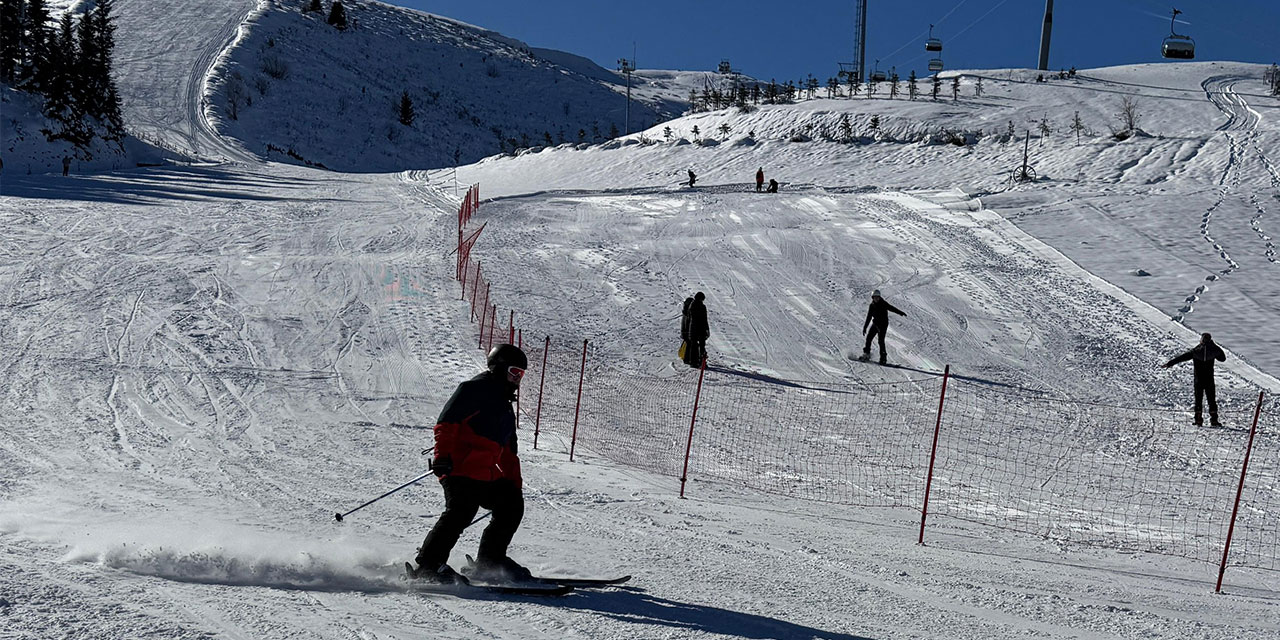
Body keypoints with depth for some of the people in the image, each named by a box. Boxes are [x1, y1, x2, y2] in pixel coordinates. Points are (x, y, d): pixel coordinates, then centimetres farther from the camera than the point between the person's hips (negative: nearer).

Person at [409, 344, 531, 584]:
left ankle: (488, 562, 11)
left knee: (512, 505, 5)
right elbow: (447, 422, -13)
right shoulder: (475, 388, 0)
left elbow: (508, 453, 34)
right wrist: (443, 455, -25)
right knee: (460, 513, -22)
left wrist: (515, 485, 27)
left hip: (487, 475, 9)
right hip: (461, 470, -9)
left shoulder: (504, 406, 30)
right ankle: (427, 566, -21)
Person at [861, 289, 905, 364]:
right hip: (875, 324, 5)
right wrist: (865, 328, 9)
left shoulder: (883, 304, -6)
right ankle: (867, 354, 14)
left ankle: (883, 358, -9)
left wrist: (901, 313, -23)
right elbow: (868, 317, 10)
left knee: (881, 340, -12)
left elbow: (892, 308, -12)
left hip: (883, 324, -5)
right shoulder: (871, 306, 5)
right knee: (869, 337, 0)